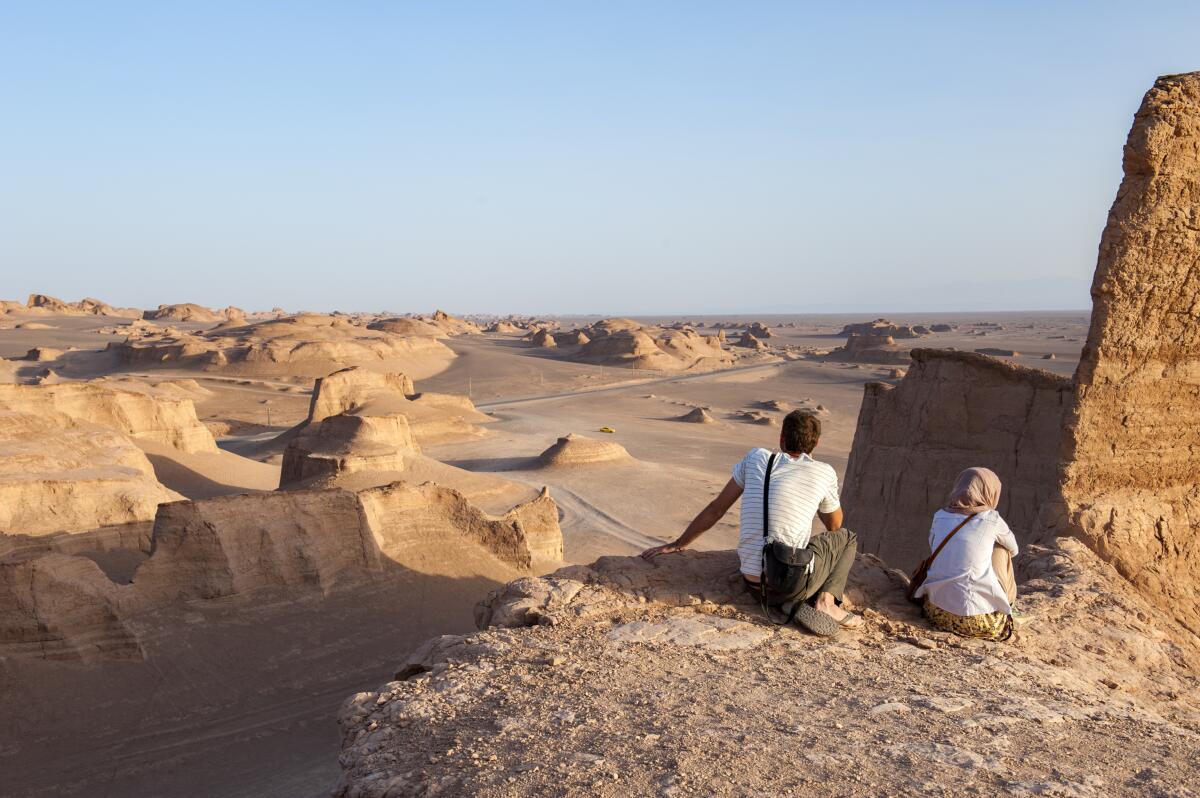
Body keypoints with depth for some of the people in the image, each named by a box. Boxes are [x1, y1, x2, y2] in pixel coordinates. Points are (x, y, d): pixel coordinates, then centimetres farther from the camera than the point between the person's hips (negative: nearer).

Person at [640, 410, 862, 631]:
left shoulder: (757, 458, 7)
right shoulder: (824, 473, 0)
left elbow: (715, 509, 13)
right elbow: (834, 525, 19)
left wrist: (678, 545, 22)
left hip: (754, 586, 4)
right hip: (795, 585, -4)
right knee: (846, 538, 23)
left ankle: (797, 605, 9)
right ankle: (826, 600, 1)